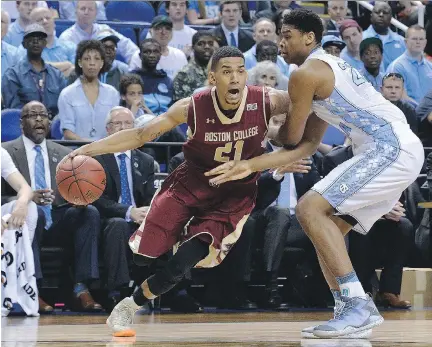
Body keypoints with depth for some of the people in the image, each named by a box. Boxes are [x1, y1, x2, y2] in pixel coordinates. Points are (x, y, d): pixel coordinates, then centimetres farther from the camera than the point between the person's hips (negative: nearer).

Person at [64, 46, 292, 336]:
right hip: (192, 183, 1)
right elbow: (141, 135, -13)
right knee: (145, 254, 0)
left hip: (234, 195, 0)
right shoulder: (193, 108, -22)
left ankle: (130, 307, 14)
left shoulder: (267, 102, -22)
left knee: (183, 263, -11)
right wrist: (89, 149, -19)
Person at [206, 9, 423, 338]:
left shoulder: (307, 73, -7)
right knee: (328, 225, 15)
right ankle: (353, 311, 11)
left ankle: (357, 306, -18)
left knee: (310, 209, -15)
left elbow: (291, 138, 0)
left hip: (390, 149, -10)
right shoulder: (328, 70, 24)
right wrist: (250, 165, 12)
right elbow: (307, 145, 19)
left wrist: (268, 131, 24)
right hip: (399, 150, 10)